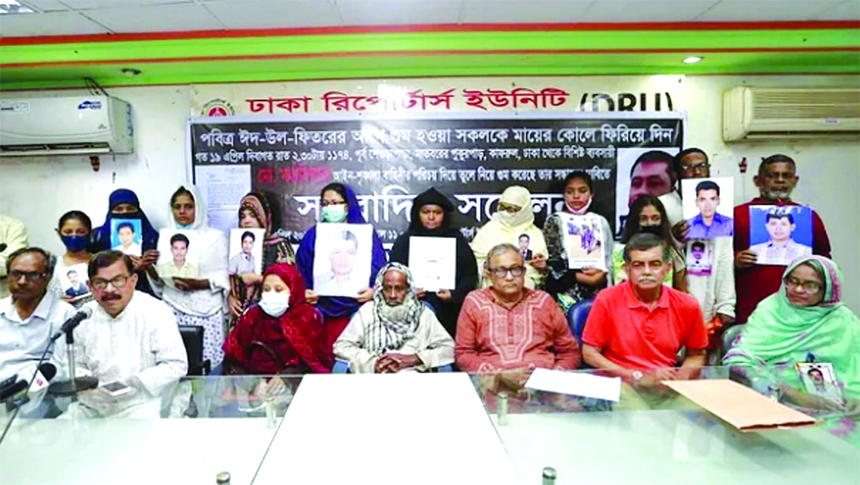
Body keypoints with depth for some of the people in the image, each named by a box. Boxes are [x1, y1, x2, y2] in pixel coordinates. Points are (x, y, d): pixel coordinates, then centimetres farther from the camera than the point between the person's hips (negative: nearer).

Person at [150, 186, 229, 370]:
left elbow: (222, 277, -1)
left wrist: (197, 284, -16)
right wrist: (150, 269, -6)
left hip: (205, 312, -3)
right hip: (173, 310, 3)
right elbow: (159, 280, 14)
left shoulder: (215, 236, 5)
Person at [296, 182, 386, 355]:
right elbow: (301, 270, 10)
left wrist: (373, 290, -15)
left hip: (356, 310, -1)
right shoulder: (313, 234, 12)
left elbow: (380, 269, 4)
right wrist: (303, 291, -9)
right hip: (321, 310, 1)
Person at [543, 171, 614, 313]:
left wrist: (601, 273, -9)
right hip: (566, 291, -3)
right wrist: (581, 277, -12)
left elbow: (609, 258, 12)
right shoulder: (555, 221, 3)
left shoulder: (600, 221, 13)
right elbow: (551, 264, -3)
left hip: (597, 292, 3)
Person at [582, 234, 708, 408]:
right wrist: (638, 377, -12)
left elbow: (696, 355, 16)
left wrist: (680, 378, -6)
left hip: (668, 386, 4)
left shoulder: (687, 305, 1)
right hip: (622, 384, -4)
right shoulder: (608, 300, -8)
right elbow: (589, 353, -5)